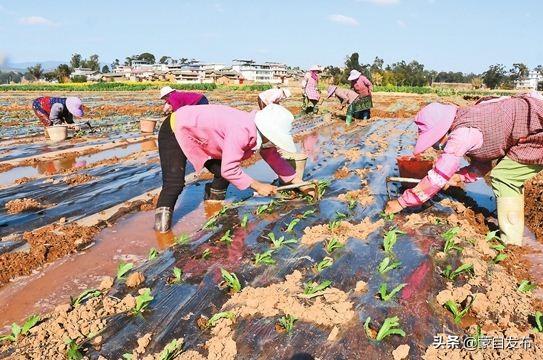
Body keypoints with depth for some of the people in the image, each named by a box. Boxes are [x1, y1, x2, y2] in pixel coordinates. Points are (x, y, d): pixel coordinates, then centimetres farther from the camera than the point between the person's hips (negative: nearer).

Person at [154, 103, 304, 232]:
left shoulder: (259, 134, -9)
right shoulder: (241, 132, -37)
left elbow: (274, 158, 4)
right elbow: (229, 170, -34)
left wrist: (299, 183, 0)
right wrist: (258, 186, -23)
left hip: (199, 136, 8)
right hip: (175, 131, -8)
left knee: (222, 174, 2)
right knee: (175, 184, -19)